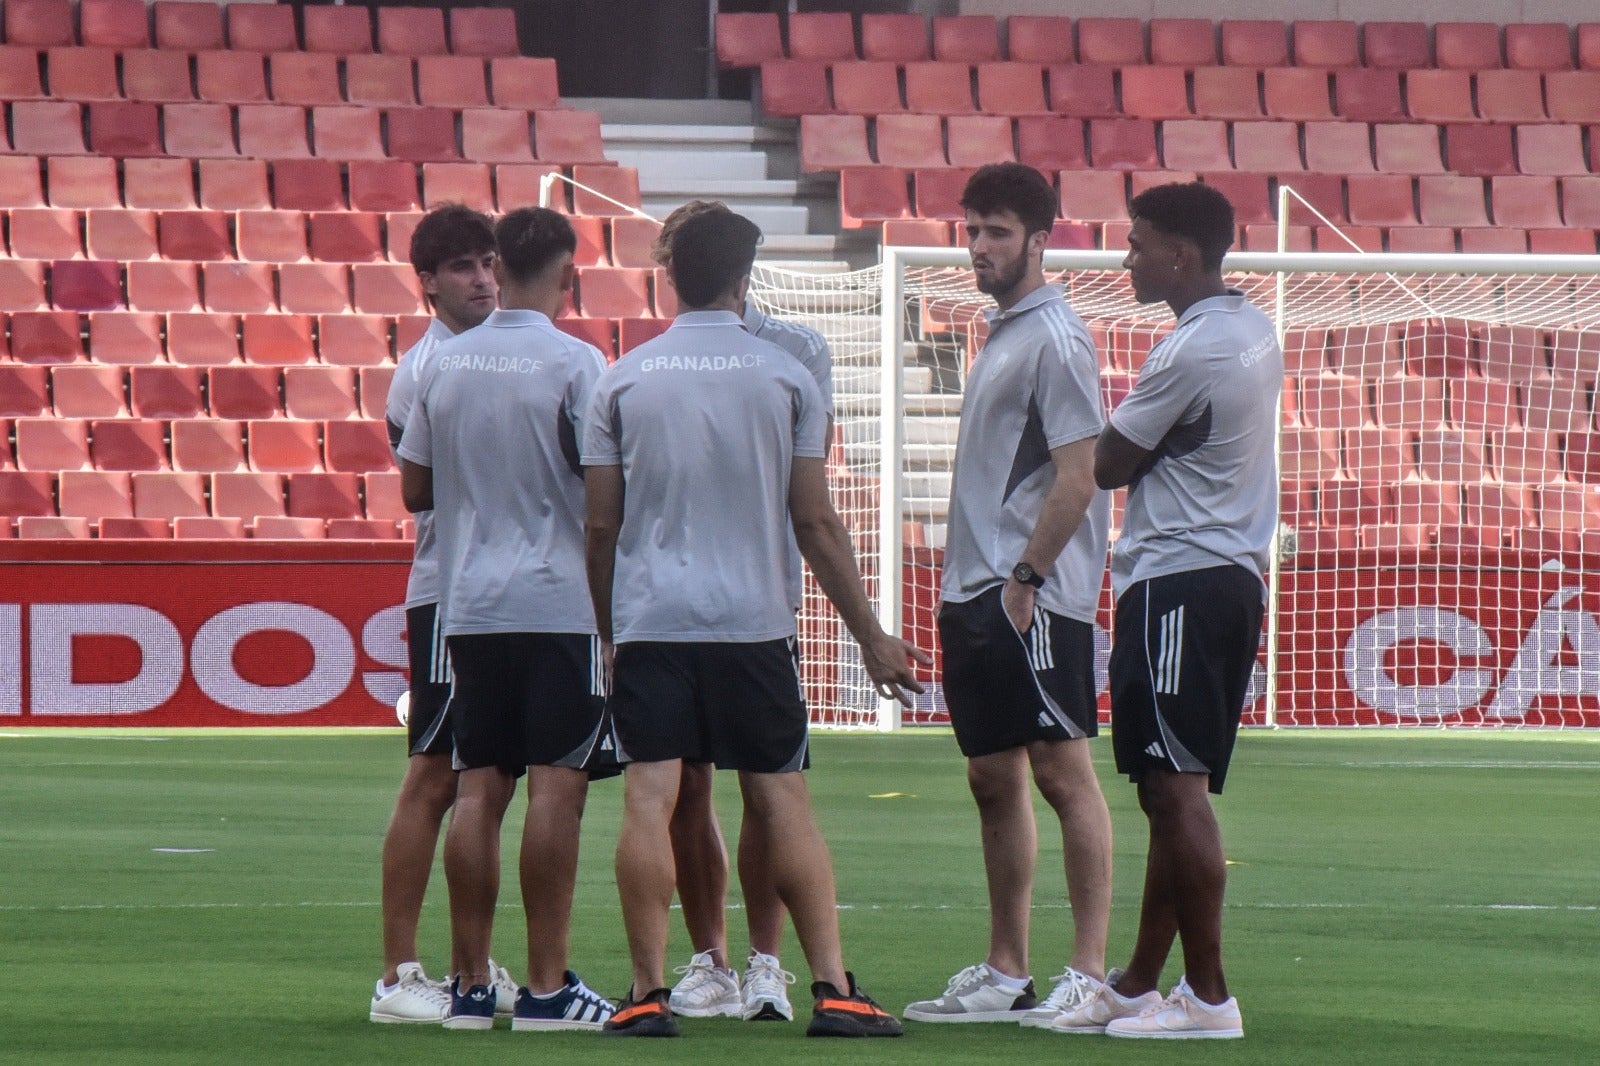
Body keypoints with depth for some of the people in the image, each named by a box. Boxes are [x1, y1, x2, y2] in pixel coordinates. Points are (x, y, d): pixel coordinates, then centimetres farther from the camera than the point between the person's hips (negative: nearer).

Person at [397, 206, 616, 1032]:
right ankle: (546, 986, -5)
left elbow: (415, 489, 13)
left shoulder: (444, 363, 7)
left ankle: (471, 983, 6)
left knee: (478, 788, 6)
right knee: (556, 785, -4)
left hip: (469, 603, 5)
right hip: (560, 601, -5)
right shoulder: (573, 364, -8)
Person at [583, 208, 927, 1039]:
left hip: (648, 623, 0)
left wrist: (605, 630, 19)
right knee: (783, 805, 4)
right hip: (753, 625, 0)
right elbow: (815, 523, 3)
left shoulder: (623, 381, 5)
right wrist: (873, 638, 10)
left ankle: (649, 994, -7)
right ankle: (833, 991, -1)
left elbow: (601, 526, 6)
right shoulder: (784, 377, 2)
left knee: (649, 801, -3)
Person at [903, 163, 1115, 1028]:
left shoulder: (1055, 339, -10)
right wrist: (965, 586, 15)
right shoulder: (999, 337, 18)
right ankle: (1004, 974, 16)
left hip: (1034, 599, -10)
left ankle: (1090, 973, -8)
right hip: (975, 596, 10)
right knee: (994, 779, 11)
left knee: (1062, 770, -8)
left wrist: (1026, 578, -18)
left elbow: (1077, 477, -16)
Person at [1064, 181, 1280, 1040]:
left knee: (1178, 789, -8)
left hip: (1178, 582, -10)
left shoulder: (1190, 353, -17)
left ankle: (1208, 996, -8)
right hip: (1235, 574, 10)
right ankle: (1138, 986, 20)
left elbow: (1108, 466, -8)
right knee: (1170, 792, 14)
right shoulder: (1253, 333, 14)